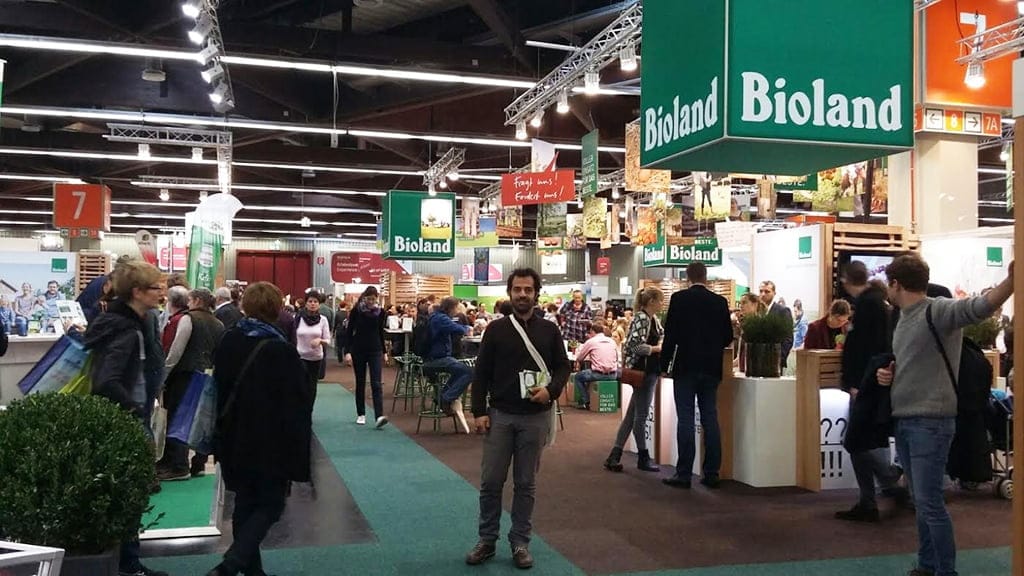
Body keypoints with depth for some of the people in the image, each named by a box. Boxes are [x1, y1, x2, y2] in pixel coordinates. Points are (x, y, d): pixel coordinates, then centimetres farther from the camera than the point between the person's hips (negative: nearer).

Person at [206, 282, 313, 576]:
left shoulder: (228, 342, 1)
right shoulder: (282, 351, -18)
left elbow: (219, 389, 10)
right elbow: (299, 404, -15)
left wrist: (225, 433, 19)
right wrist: (298, 448, -5)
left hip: (236, 440, 6)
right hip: (272, 444, -6)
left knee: (245, 504, 17)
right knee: (270, 505, 6)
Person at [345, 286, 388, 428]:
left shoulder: (380, 312, 1)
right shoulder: (356, 310, -6)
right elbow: (349, 331, -4)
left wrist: (384, 351, 14)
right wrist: (348, 351, -11)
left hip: (375, 350, 1)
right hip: (358, 350, -1)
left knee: (376, 384, -10)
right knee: (360, 383, 9)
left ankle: (380, 416, -18)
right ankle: (361, 414, 21)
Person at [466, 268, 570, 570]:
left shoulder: (549, 330, 4)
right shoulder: (496, 329, 1)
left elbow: (562, 367, 9)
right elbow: (481, 373, 1)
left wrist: (551, 390, -12)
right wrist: (479, 411, -5)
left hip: (535, 418, 0)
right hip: (499, 415, 0)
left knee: (526, 484, 7)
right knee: (491, 481, 3)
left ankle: (520, 542, 18)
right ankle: (487, 540, 17)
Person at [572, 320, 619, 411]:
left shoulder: (591, 341, -2)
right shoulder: (612, 341, 9)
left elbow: (579, 358, 7)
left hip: (598, 374, -5)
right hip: (612, 375, 5)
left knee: (578, 377, 20)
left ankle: (585, 402, 13)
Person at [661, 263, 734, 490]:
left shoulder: (679, 299, -5)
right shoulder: (720, 301, 3)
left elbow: (670, 334, -8)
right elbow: (728, 337, 7)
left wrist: (665, 364, -1)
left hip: (685, 366, -3)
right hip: (711, 368, 3)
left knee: (685, 420, -2)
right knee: (710, 419, 7)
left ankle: (684, 474, -1)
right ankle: (712, 473, 10)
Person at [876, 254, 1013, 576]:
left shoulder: (938, 311, -12)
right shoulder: (904, 320, 15)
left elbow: (979, 308, -32)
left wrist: (1011, 280, -51)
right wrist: (886, 374, 4)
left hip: (930, 422, -9)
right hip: (904, 421, 9)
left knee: (930, 503, -6)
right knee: (921, 501, 16)